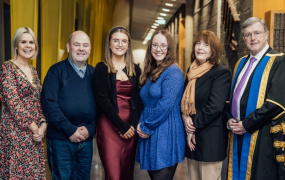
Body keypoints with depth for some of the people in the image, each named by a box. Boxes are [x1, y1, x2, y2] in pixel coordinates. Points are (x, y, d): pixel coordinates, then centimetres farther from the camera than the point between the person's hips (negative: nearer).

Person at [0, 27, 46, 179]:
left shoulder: (33, 71, 13)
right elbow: (13, 102, -15)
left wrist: (43, 124, -2)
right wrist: (33, 127, -11)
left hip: (35, 133, 7)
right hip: (15, 132, -7)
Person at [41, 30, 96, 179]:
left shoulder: (94, 73, 9)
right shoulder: (57, 70, -3)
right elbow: (49, 103, -12)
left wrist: (90, 128, -8)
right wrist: (70, 129, -15)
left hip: (87, 140, 4)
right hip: (60, 139, -4)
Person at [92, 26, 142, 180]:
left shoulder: (135, 70, 11)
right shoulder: (101, 68, 1)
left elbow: (138, 100, 6)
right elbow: (102, 100, -7)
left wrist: (132, 125, -9)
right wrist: (122, 126, -11)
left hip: (130, 127, 4)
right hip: (109, 125, -3)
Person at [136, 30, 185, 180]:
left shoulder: (173, 72, -11)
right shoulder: (150, 72, 14)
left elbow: (165, 105, -19)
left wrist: (146, 127, -11)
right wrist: (140, 125, 1)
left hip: (166, 135, -8)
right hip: (149, 134, 8)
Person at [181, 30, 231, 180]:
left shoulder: (221, 73, -9)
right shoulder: (192, 71, 13)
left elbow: (215, 107, -17)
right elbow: (185, 99, 15)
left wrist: (194, 126, -11)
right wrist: (185, 117, -5)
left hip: (210, 139, -7)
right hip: (191, 136, 7)